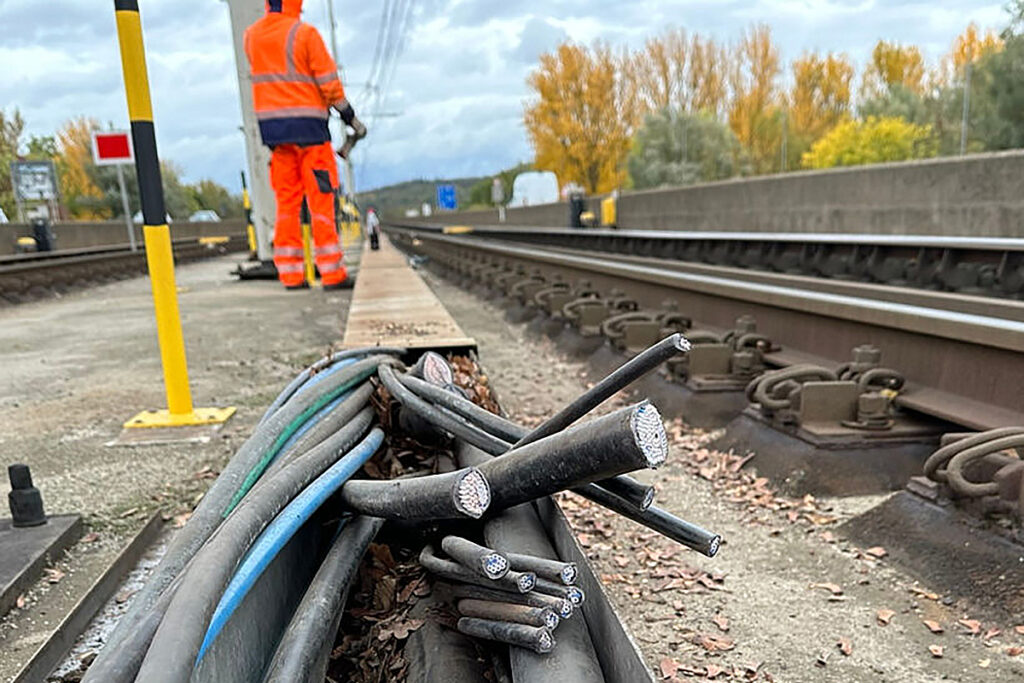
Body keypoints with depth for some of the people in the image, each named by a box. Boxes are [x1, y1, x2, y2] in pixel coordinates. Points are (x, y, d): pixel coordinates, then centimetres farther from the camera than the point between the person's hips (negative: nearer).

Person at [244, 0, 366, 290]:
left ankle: (290, 273, 8)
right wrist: (352, 119, 0)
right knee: (320, 200, -2)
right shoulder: (305, 33, -7)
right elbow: (329, 84, -8)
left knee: (286, 201, 8)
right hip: (307, 125, -5)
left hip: (271, 127, 5)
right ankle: (332, 272, -1)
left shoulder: (251, 36, 10)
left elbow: (267, 74, 15)